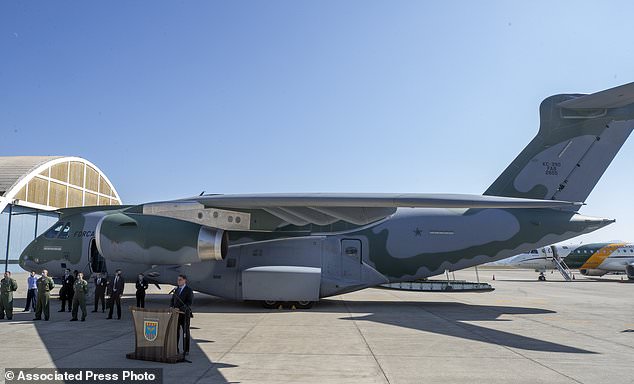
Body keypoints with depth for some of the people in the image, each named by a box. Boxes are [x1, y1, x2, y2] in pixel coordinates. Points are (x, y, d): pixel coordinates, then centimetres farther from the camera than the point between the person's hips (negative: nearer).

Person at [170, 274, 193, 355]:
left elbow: (189, 303, -14)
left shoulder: (189, 290, -6)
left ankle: (186, 350, 9)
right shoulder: (176, 290, 14)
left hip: (184, 314, -5)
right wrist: (171, 307, -6)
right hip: (176, 314, 5)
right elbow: (172, 300, 15)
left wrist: (180, 309, -25)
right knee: (175, 332, 4)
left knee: (185, 332, 3)